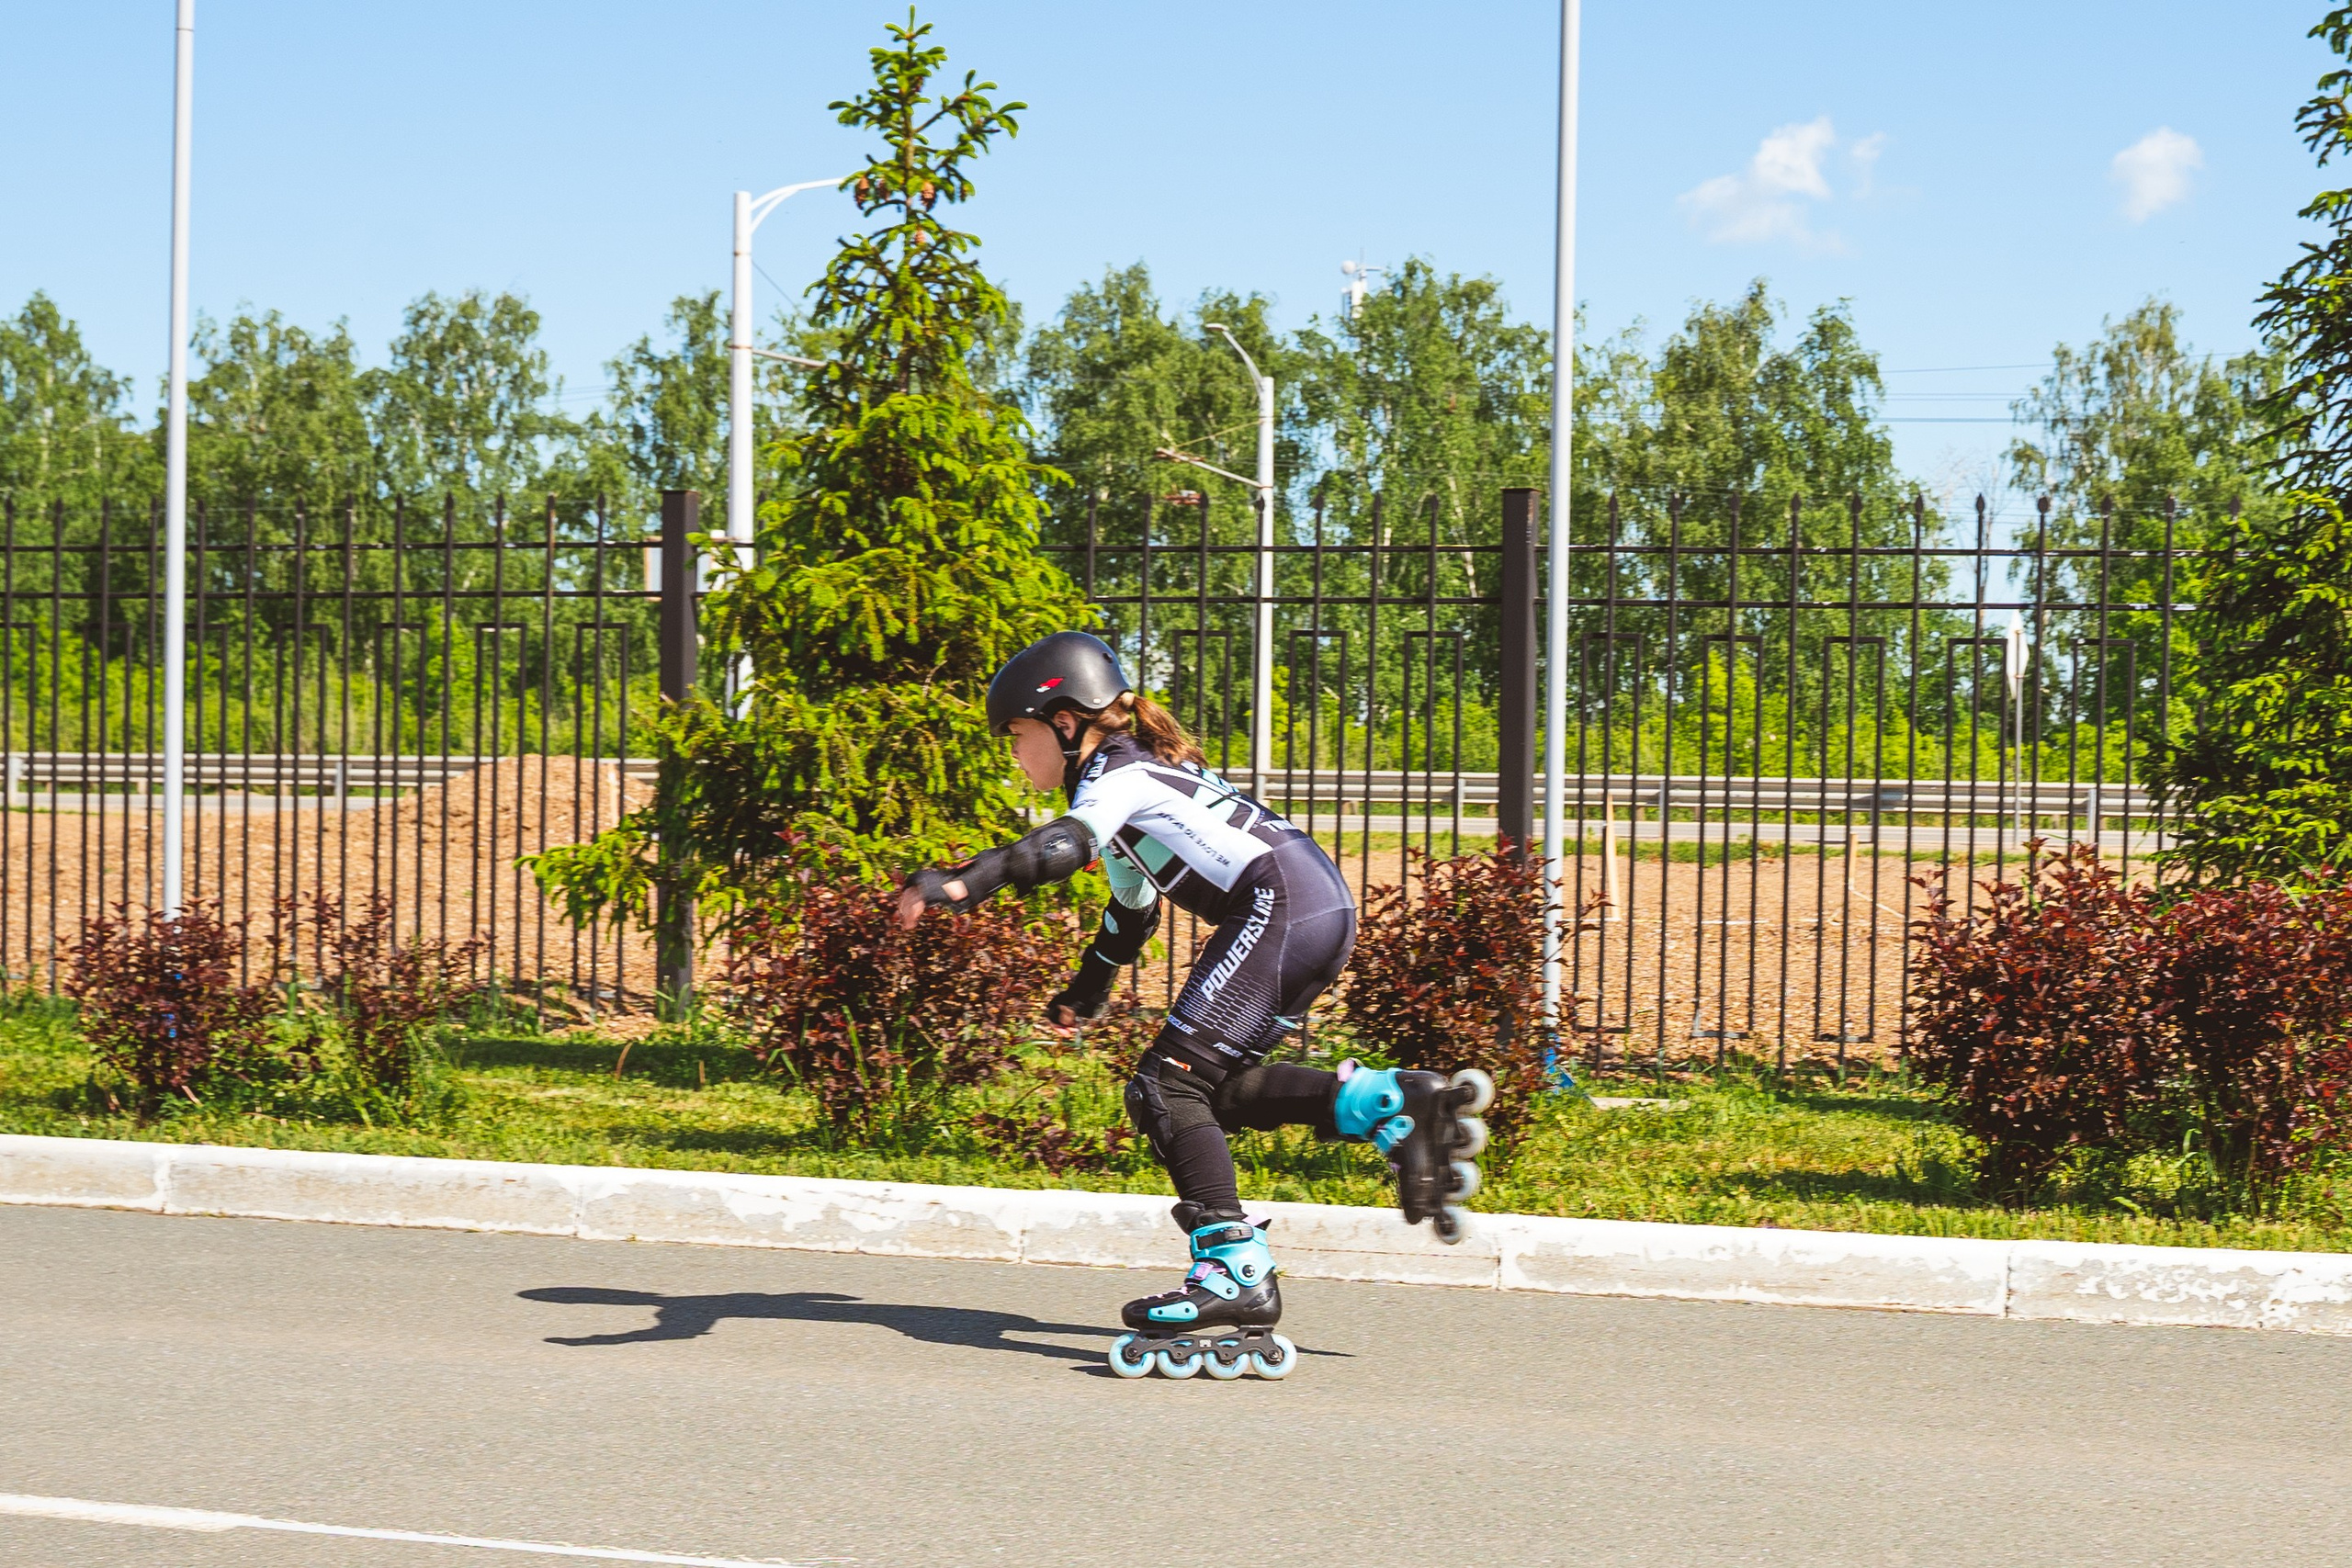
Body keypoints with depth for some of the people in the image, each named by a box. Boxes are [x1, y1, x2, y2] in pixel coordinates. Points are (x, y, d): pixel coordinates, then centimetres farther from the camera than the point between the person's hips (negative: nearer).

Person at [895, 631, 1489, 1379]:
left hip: (1279, 906, -10)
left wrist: (965, 882, -40)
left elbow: (1067, 844, -27)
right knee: (1217, 1086, 12)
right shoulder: (1134, 773, 26)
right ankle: (1395, 1105, 5)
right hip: (1323, 910, 10)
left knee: (1168, 1085, -10)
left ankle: (1235, 1274, -18)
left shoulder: (1117, 775, -4)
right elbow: (1133, 903, 42)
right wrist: (1089, 989, 55)